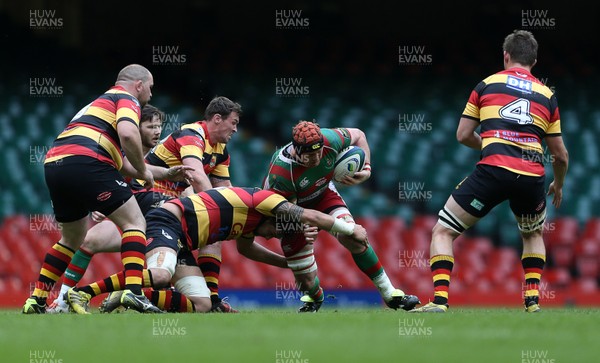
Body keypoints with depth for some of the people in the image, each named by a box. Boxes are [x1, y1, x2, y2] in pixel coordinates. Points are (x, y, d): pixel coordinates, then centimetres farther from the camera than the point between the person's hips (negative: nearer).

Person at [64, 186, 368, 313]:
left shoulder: (249, 216, 24)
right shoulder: (261, 197, -3)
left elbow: (245, 248, 45)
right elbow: (309, 216, -13)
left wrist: (287, 262, 43)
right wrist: (349, 228, -2)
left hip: (180, 241, 10)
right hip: (166, 221, -10)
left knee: (201, 305, -7)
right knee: (160, 275, -39)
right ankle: (81, 292, -35)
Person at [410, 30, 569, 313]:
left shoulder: (487, 84, 14)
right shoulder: (547, 95, 18)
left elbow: (463, 135, 13)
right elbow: (560, 155, 20)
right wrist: (558, 185, 39)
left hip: (493, 171, -3)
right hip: (532, 176, 3)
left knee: (443, 232, 9)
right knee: (534, 234, 33)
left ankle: (439, 300, -9)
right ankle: (532, 298, 18)